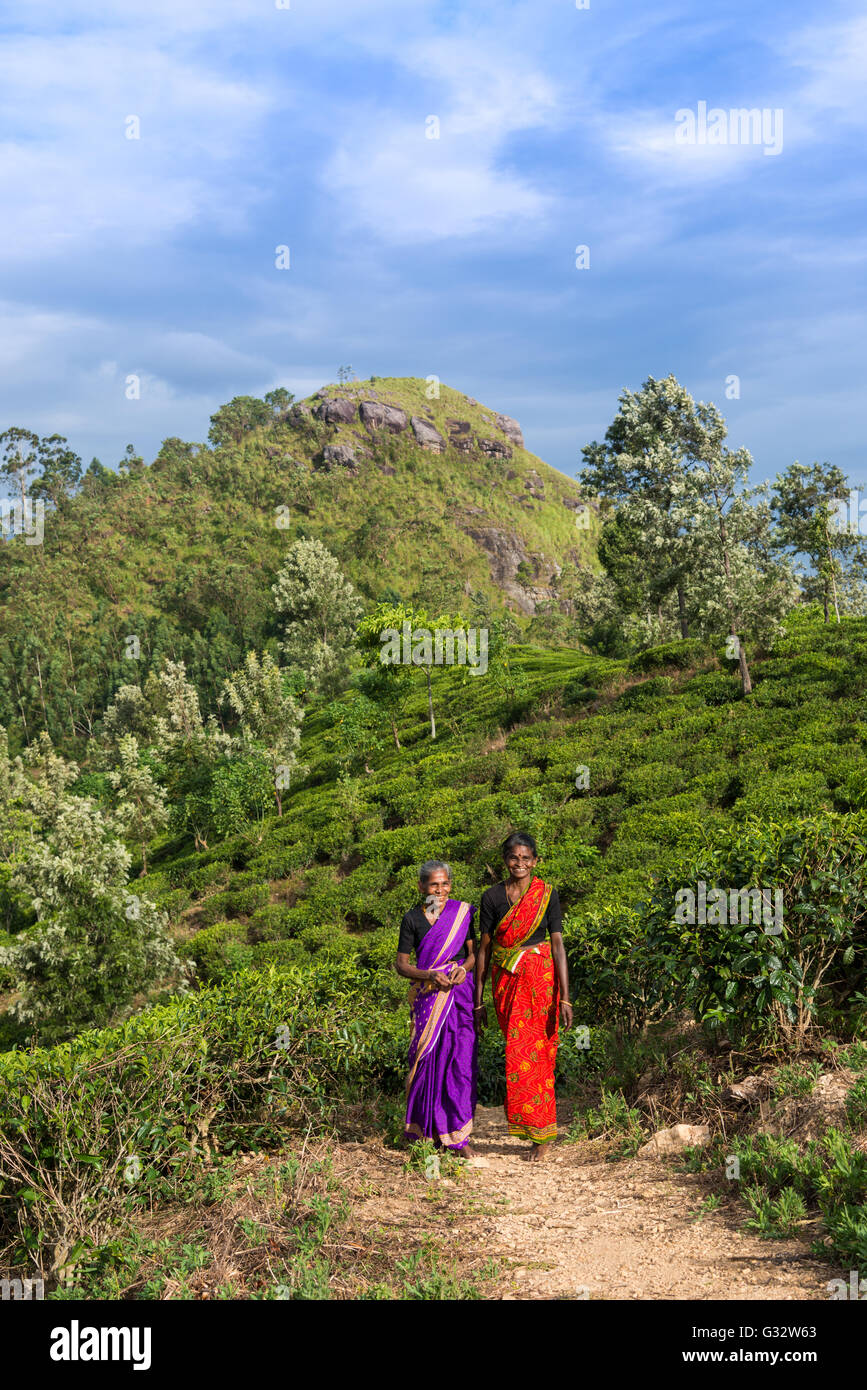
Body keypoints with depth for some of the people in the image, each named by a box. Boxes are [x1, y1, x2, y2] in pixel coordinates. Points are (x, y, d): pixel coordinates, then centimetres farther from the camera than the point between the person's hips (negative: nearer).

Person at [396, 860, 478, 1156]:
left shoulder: (462, 912, 5)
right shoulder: (412, 919, 2)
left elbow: (474, 951, 8)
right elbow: (401, 964, 1)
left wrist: (464, 968, -13)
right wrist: (430, 975, -15)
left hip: (460, 991, 0)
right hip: (428, 996, 0)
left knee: (461, 1059, -5)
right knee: (429, 1058, 2)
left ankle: (458, 1136, 2)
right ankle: (426, 1129, 18)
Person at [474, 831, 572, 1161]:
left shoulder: (547, 895, -1)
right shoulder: (492, 896, 3)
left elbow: (558, 944, -4)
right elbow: (484, 948, 5)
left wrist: (565, 997, -10)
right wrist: (478, 1000, 4)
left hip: (540, 979, -2)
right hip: (505, 982, 2)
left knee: (535, 1053, -3)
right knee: (518, 1052, 3)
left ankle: (542, 1135, 7)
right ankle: (542, 1132, 15)